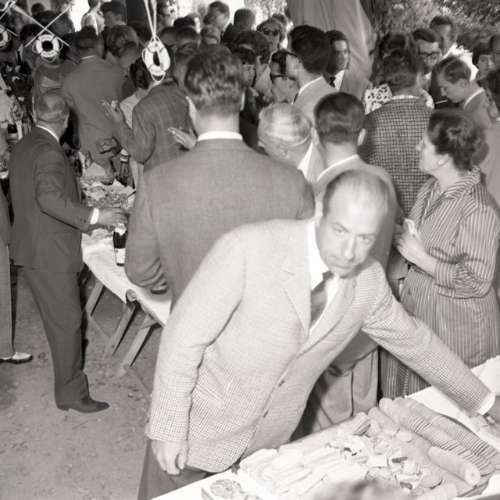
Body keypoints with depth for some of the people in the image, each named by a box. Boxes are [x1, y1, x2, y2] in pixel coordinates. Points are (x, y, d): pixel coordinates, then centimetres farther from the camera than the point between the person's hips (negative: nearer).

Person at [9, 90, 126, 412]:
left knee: (58, 317, 23)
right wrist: (95, 216, -32)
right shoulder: (49, 151, -20)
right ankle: (71, 393, 13)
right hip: (50, 252, -10)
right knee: (67, 320, 1)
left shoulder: (24, 145, 10)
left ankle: (68, 376, 41)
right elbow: (49, 198, -34)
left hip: (32, 246, 10)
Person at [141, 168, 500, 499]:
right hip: (199, 433, -3)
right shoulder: (248, 249, -27)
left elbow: (415, 341, 7)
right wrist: (168, 429, -14)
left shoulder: (369, 281, -10)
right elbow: (184, 337, -19)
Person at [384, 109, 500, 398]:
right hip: (418, 304, 7)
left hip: (454, 323, -7)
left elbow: (476, 282, -22)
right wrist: (405, 238, -2)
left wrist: (420, 258, -22)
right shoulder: (432, 188, 0)